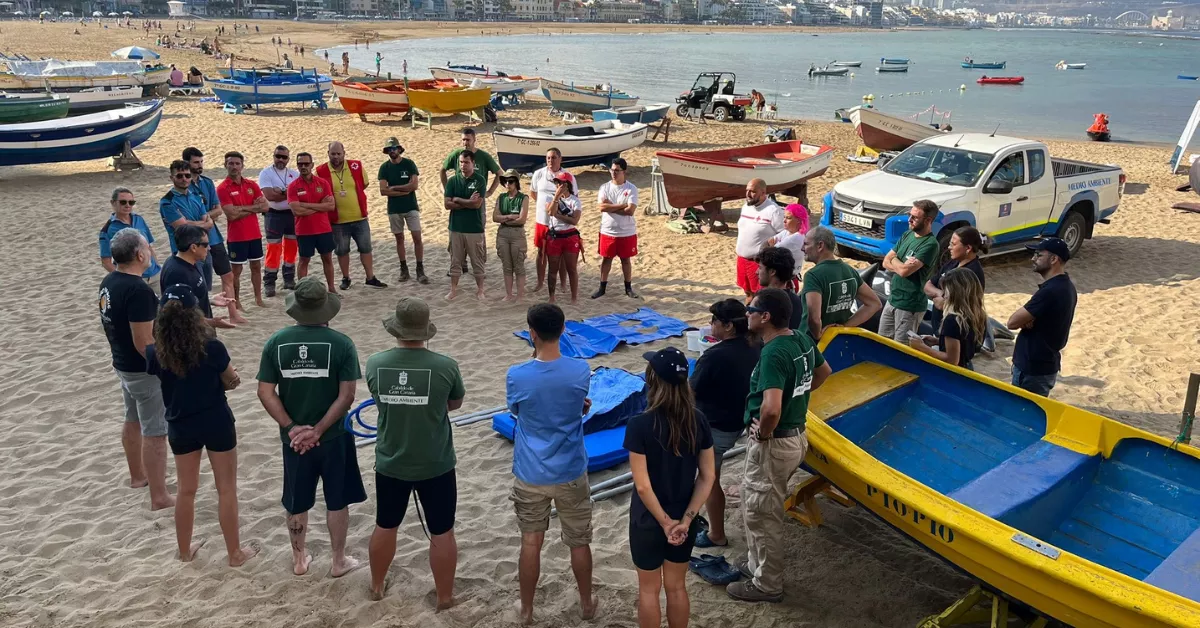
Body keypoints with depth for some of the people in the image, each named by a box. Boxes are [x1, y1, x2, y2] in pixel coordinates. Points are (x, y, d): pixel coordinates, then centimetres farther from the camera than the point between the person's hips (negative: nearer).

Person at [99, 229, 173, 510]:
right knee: (156, 432, -3)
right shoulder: (138, 290, -27)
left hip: (122, 363, 10)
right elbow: (144, 342, -27)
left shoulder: (109, 282, 2)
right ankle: (160, 497, 3)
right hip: (143, 369, -10)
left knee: (133, 421, 25)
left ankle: (138, 475, 42)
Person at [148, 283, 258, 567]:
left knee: (186, 491, 20)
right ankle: (235, 553, 21)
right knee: (226, 489, 11)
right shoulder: (213, 348, -20)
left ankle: (185, 550, 35)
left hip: (180, 427, 3)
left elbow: (164, 383, 4)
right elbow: (232, 382, -5)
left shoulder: (155, 353, -13)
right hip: (216, 424, -3)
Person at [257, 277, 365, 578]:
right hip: (334, 437, -2)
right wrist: (317, 430, -13)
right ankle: (339, 561, 26)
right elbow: (346, 395, -17)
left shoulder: (276, 342, -7)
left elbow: (265, 392, -8)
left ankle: (299, 560, 34)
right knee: (337, 502, 14)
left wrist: (292, 427, -7)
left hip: (293, 438, 2)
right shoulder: (341, 343, -14)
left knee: (297, 503, 19)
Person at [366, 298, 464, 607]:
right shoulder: (445, 366, -18)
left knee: (385, 526, 23)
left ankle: (377, 586, 43)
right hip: (436, 465, -3)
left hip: (390, 463, 3)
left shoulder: (375, 364, -12)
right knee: (441, 532, 14)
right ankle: (445, 596, 28)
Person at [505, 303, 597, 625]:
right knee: (579, 542, 18)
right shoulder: (581, 371, -15)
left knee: (531, 542, 15)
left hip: (530, 475, -1)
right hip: (571, 473, 1)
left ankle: (526, 610, 30)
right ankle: (586, 603, 36)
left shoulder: (516, 376, -18)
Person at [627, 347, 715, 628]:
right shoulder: (698, 420, -9)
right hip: (684, 520, 4)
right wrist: (686, 519, -8)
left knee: (649, 589, 16)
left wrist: (666, 522, -13)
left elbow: (642, 486, -23)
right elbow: (708, 477, -7)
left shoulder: (640, 425, -23)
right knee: (677, 586, 21)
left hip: (648, 521, -3)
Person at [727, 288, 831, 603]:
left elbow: (770, 409, -39)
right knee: (758, 507, 24)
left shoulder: (773, 353, -28)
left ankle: (767, 584, 22)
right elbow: (823, 371, 21)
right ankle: (757, 564, 40)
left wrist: (763, 433, -20)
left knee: (761, 514, 7)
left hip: (773, 444, -9)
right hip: (796, 435, 9)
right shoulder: (802, 340, 1)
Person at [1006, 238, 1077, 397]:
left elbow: (1012, 322, -22)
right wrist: (1027, 318, -7)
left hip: (1032, 369, -10)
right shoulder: (1065, 286, 7)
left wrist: (1023, 320, -3)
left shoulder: (1050, 291, -26)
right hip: (1047, 364, 10)